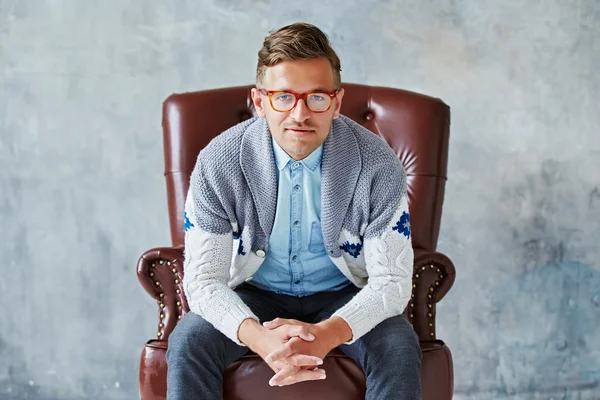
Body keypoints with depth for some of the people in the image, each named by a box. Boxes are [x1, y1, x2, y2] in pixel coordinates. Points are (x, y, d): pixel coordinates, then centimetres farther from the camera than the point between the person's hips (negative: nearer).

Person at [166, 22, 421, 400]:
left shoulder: (378, 164, -19)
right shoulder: (218, 163, -19)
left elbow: (392, 279, -19)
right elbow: (203, 279, -18)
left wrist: (327, 334, -39)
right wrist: (258, 337, -40)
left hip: (343, 295, 0)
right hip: (254, 295, 0)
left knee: (399, 348, -28)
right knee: (188, 343, -27)